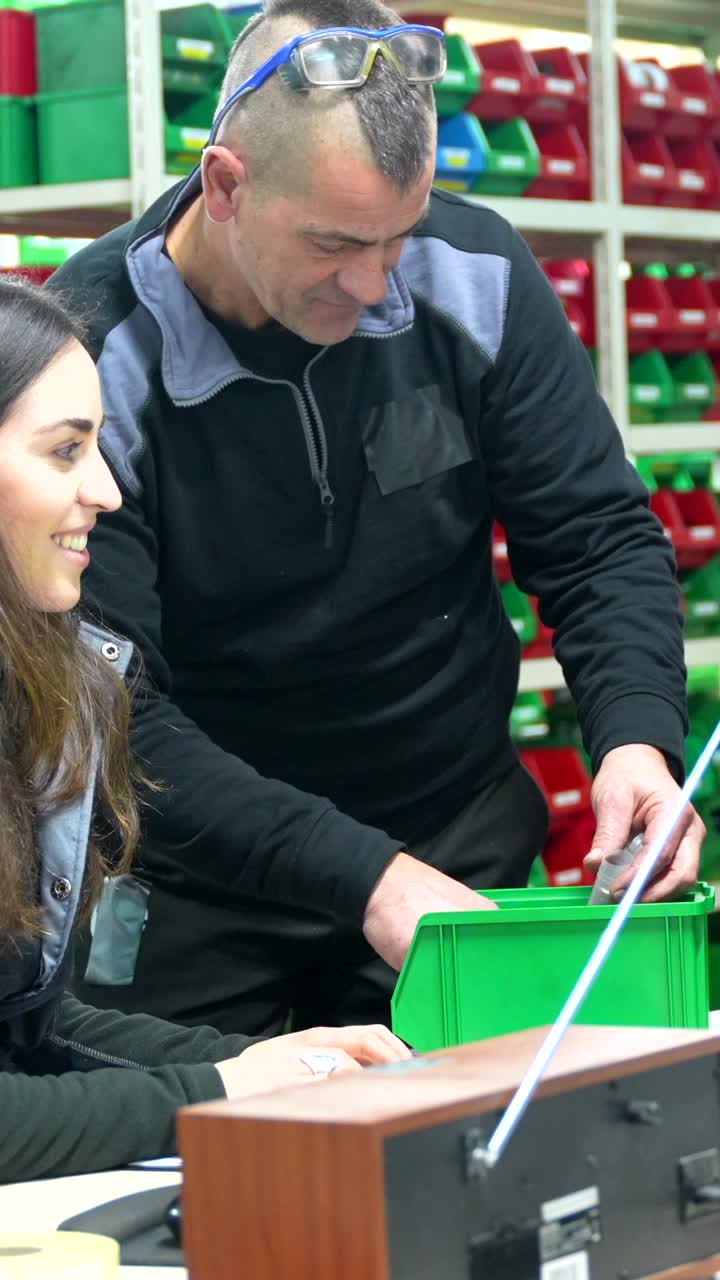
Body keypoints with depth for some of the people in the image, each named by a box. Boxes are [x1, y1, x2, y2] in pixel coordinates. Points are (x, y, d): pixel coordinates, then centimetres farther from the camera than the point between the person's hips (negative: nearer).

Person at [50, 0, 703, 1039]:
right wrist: (361, 875, -33)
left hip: (458, 846, 3)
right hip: (195, 893, -3)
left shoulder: (476, 276, -11)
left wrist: (639, 733, -23)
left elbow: (598, 538, -3)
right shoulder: (93, 365, -22)